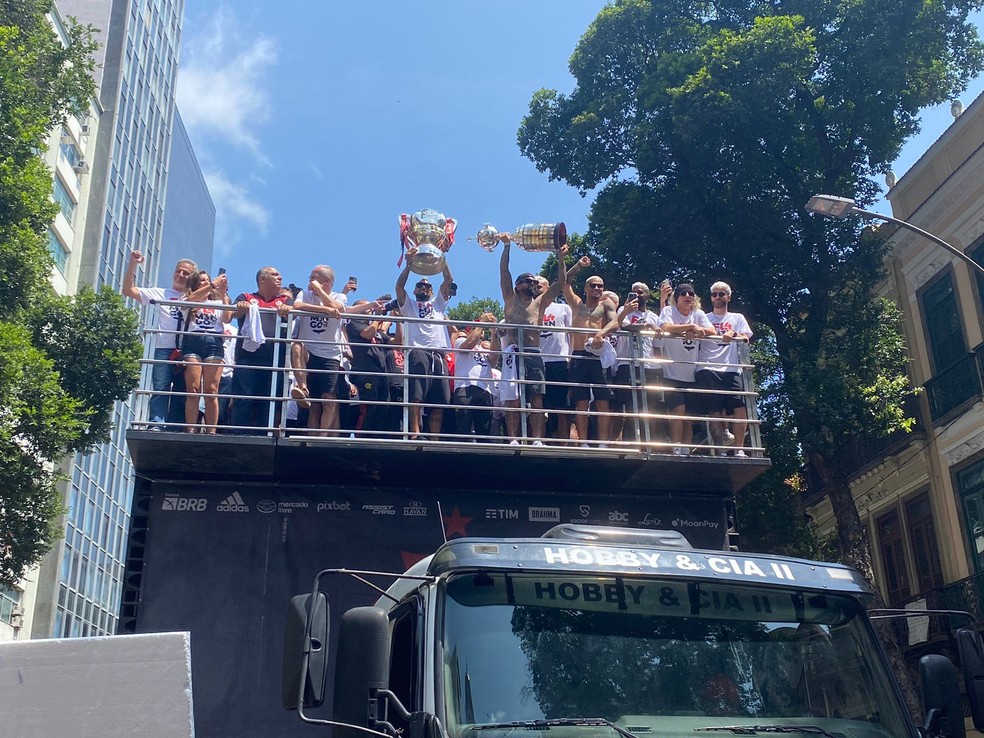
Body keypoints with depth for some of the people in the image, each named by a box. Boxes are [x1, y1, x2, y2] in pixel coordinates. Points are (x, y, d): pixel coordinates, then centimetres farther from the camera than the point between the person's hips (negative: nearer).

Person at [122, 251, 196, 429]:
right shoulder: (161, 294, 20)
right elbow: (128, 290, 15)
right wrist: (132, 263, 5)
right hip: (164, 349, -1)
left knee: (183, 393, -2)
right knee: (160, 389, -13)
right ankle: (156, 426, -21)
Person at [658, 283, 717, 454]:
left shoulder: (698, 313, 11)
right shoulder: (668, 311, 0)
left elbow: (712, 331, -1)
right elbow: (666, 328, -19)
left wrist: (695, 331, -16)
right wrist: (691, 327, -19)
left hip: (692, 374, 5)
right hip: (672, 373, -5)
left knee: (690, 415, 5)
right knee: (678, 409, -17)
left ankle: (686, 451, 9)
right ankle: (676, 449, -15)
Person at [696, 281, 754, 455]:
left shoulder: (737, 318, 22)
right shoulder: (704, 318, 22)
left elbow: (745, 338, 5)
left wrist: (733, 334, -17)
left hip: (731, 369, 0)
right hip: (707, 369, 0)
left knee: (740, 408, -15)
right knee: (714, 409, -16)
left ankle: (738, 449, -12)